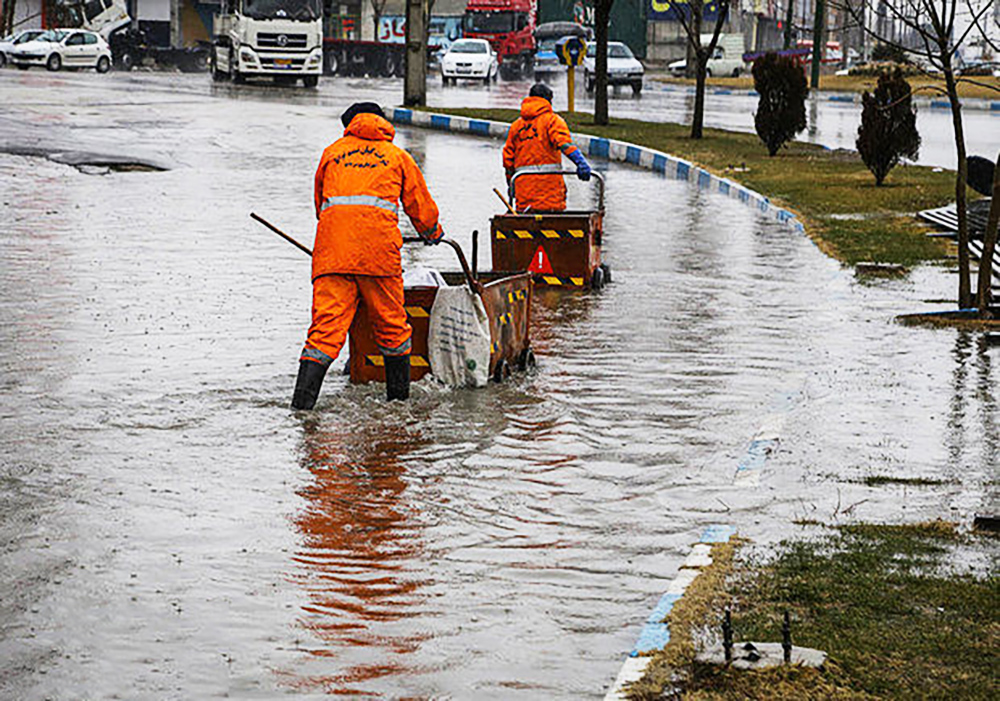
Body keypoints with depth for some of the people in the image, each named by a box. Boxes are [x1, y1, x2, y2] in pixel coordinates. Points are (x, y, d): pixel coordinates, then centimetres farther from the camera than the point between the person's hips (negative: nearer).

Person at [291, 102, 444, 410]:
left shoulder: (332, 152, 24)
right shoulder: (397, 156, 21)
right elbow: (420, 204, 27)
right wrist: (432, 233, 46)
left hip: (332, 246, 1)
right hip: (378, 246, -1)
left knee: (328, 320, -4)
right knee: (390, 321, 13)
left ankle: (304, 395, -18)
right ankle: (398, 393, 21)